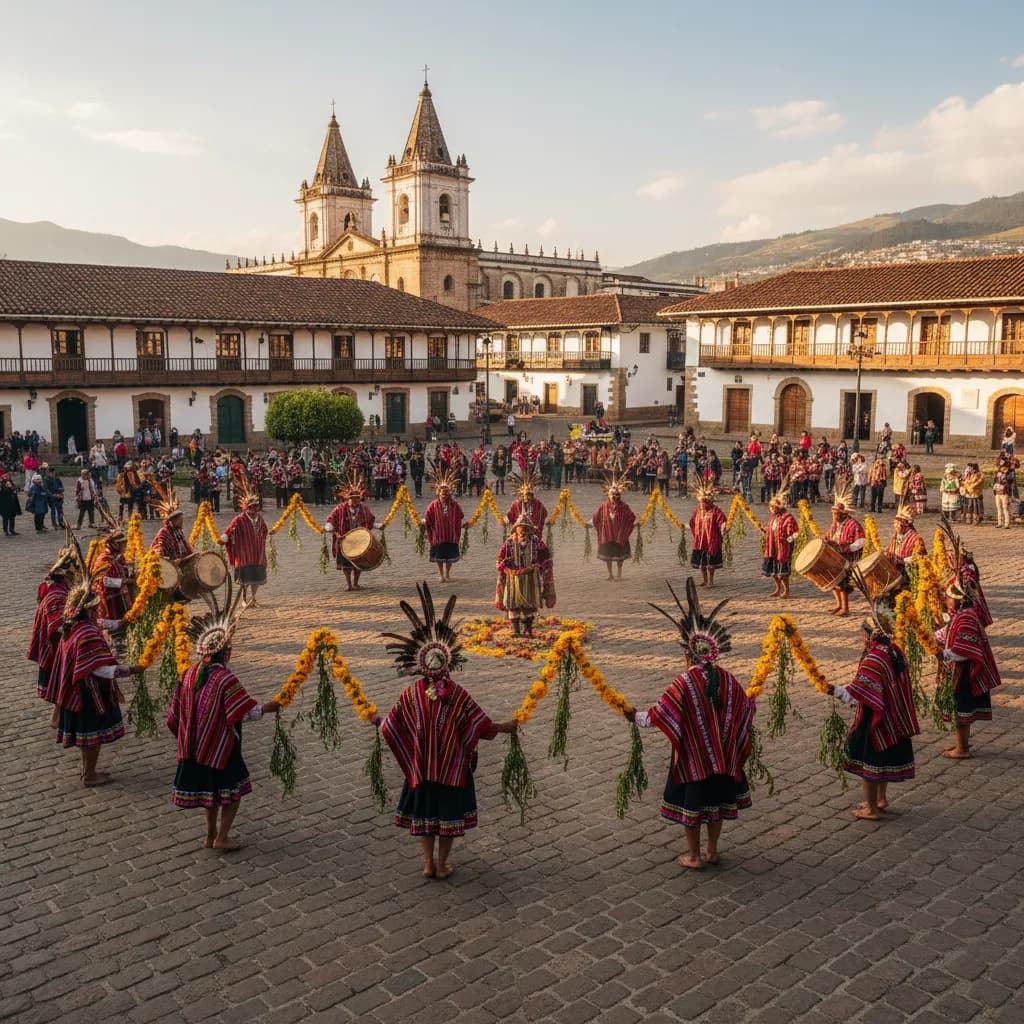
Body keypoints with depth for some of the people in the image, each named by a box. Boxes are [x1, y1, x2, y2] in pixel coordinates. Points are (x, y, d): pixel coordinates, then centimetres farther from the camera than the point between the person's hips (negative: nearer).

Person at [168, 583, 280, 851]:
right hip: (221, 748, -7)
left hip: (196, 746, 7)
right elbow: (249, 712, -21)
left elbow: (175, 714, 6)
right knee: (233, 789, 10)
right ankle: (221, 837, 12)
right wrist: (273, 705, -6)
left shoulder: (190, 674, -2)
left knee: (208, 787, 21)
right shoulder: (225, 679, -22)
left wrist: (185, 737, 21)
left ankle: (211, 835, 30)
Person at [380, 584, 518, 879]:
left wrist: (376, 722, 18)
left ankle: (428, 863, 25)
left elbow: (389, 725, -5)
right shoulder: (458, 694, -18)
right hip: (452, 766, -2)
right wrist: (507, 727, 4)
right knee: (449, 812, 14)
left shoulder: (411, 694, -13)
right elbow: (483, 726, -13)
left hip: (421, 766, 2)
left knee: (424, 810, 18)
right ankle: (442, 864, 23)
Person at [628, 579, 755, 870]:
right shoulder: (728, 680, -5)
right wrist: (751, 701, 33)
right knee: (716, 799, 19)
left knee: (691, 801, 9)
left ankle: (694, 856, 19)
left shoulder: (683, 683, -20)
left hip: (692, 757, -5)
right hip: (722, 756, 5)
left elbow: (658, 714, -19)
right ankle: (712, 850, 31)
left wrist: (635, 717, -3)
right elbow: (747, 707, 10)